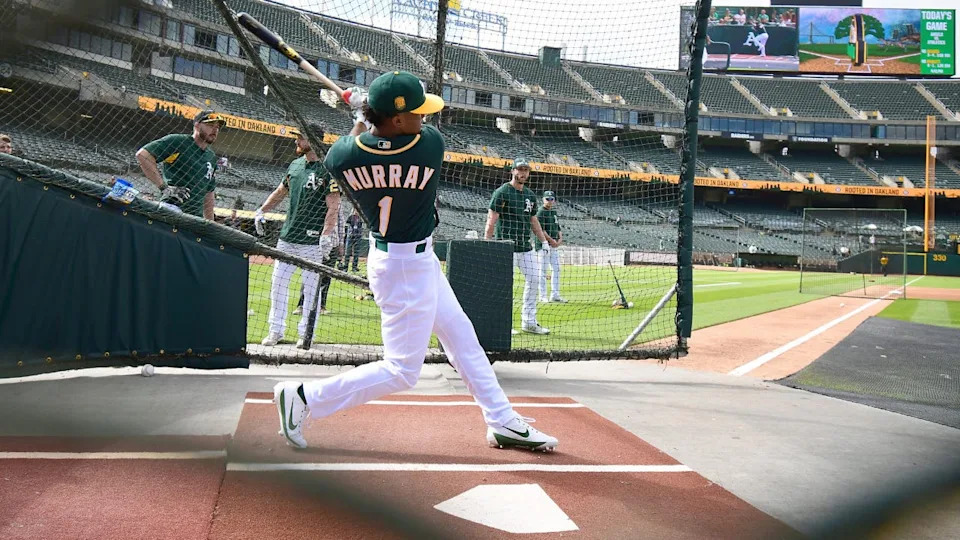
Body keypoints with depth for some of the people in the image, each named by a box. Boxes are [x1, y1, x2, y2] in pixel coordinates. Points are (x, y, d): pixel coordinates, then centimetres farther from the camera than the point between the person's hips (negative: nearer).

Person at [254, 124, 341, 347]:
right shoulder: (295, 165, 12)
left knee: (311, 286, 0)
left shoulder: (327, 170, -10)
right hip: (287, 236, 7)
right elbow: (280, 191, 25)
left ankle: (305, 332, 11)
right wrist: (261, 211, 15)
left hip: (312, 239, -7)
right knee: (278, 281, 7)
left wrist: (327, 235, -23)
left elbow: (333, 207, -15)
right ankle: (276, 329, 16)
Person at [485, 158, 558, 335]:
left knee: (534, 278, 5)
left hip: (526, 247, 8)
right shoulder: (502, 192, -7)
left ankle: (529, 321, 13)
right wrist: (486, 244, -19)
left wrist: (544, 240, 21)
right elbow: (491, 220, -12)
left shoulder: (530, 195, 15)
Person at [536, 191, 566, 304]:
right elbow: (541, 230, -16)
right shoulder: (541, 212, -9)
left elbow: (558, 227, 18)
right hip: (543, 244, -8)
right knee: (543, 270, -4)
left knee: (556, 269, 8)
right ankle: (542, 296, 0)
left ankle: (555, 294, 15)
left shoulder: (554, 212, 16)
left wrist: (560, 238, -1)